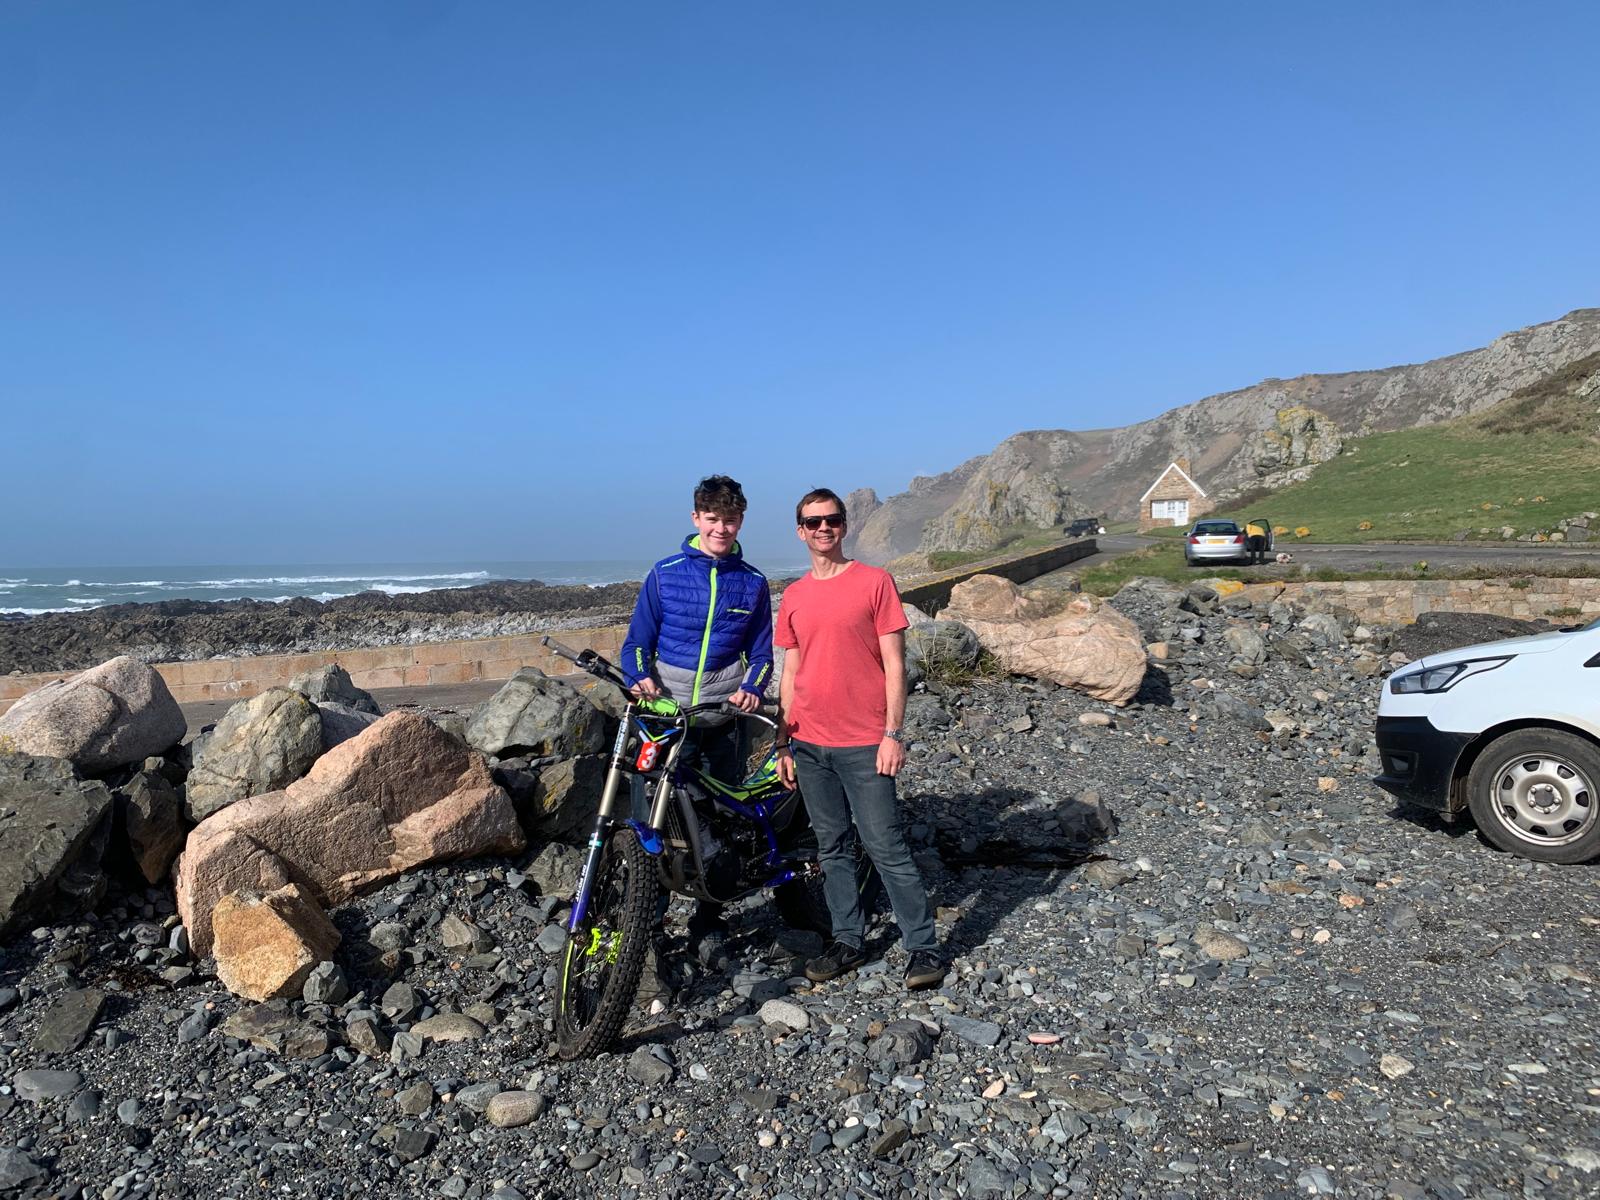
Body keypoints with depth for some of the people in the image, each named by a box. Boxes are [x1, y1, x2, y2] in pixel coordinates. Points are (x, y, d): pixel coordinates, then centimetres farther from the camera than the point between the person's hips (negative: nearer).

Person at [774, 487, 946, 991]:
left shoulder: (874, 581, -3)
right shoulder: (793, 597, 10)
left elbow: (894, 662, -5)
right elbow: (791, 673, 13)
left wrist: (893, 733, -11)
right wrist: (783, 744, 10)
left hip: (864, 743, -4)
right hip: (810, 745, 5)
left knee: (886, 846, -2)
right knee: (832, 847, 12)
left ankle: (924, 945, 10)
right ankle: (849, 940, 24)